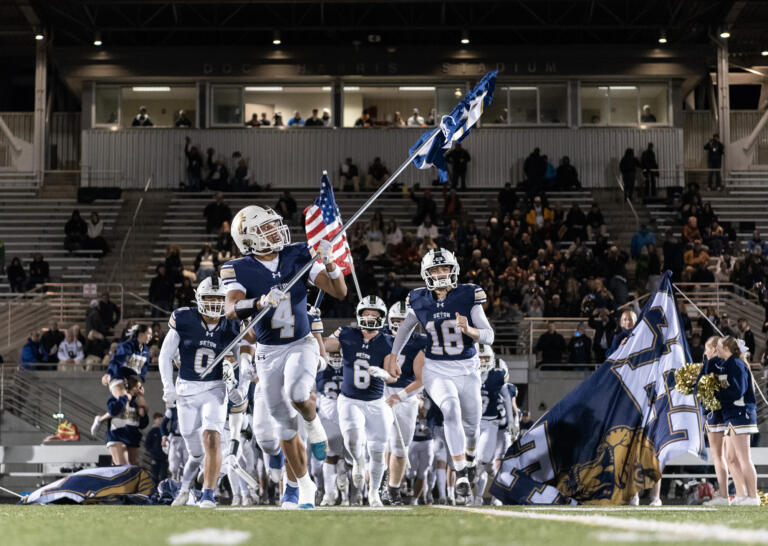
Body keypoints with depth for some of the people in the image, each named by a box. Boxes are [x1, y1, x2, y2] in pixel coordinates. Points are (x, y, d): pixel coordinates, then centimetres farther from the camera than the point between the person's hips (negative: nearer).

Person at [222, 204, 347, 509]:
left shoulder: (298, 257, -5)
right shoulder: (240, 270, -11)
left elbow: (340, 293, -7)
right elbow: (231, 311, -28)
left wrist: (328, 262, -23)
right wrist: (261, 303, -45)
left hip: (301, 345, -1)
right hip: (269, 353, 1)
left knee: (296, 394, -32)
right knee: (286, 425, 8)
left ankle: (313, 425, 2)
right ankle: (303, 485, 25)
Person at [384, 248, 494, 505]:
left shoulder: (468, 296, -11)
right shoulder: (421, 301, -5)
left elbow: (489, 337, -11)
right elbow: (405, 327, 17)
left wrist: (469, 330, -30)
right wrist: (393, 355, 21)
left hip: (467, 369, 1)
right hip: (436, 370, -1)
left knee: (471, 424, 15)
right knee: (451, 410, -28)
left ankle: (470, 455, 53)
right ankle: (462, 478, -30)